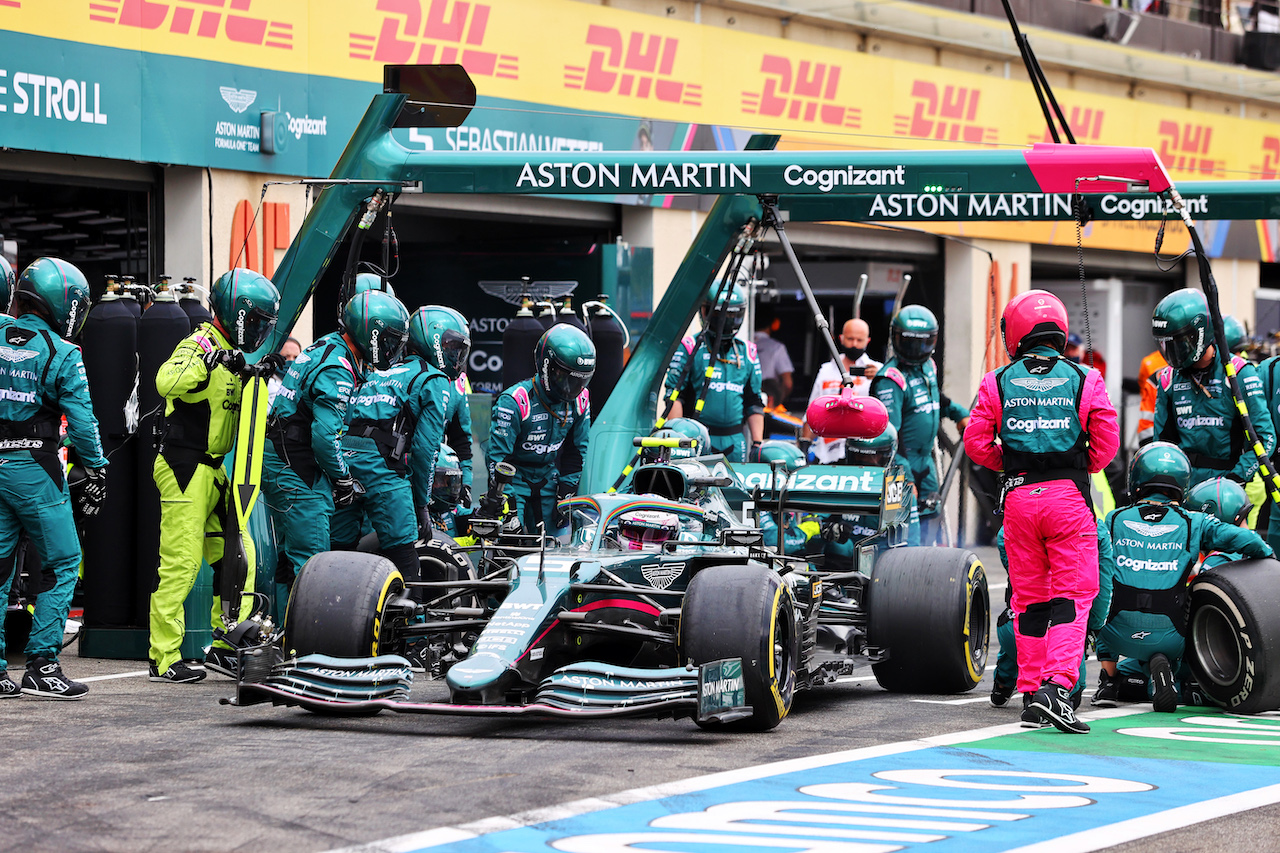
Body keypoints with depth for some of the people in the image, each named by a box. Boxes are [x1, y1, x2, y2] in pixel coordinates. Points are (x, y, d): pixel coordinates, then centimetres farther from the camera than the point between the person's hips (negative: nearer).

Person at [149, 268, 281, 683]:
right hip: (184, 469, -10)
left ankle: (225, 647, 16)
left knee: (237, 556, 9)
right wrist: (212, 361, -40)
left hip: (212, 470, 10)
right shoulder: (198, 345, -13)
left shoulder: (230, 354, 16)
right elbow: (167, 382, -32)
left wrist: (261, 374, 9)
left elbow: (237, 397, 28)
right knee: (180, 563, -8)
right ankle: (164, 659, -4)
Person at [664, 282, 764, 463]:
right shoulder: (689, 348, 1)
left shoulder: (747, 353, 15)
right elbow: (674, 398, -3)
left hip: (734, 441, 4)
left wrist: (757, 444, 9)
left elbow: (754, 404, 17)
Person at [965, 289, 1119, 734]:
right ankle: (1057, 685, -17)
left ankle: (1031, 691, 13)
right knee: (1071, 595, -2)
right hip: (1070, 496, -2)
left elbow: (976, 443, 1)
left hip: (1019, 497, 2)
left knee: (1028, 598, 11)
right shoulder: (1085, 380, 1)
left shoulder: (997, 382, 3)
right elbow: (1106, 443, -1)